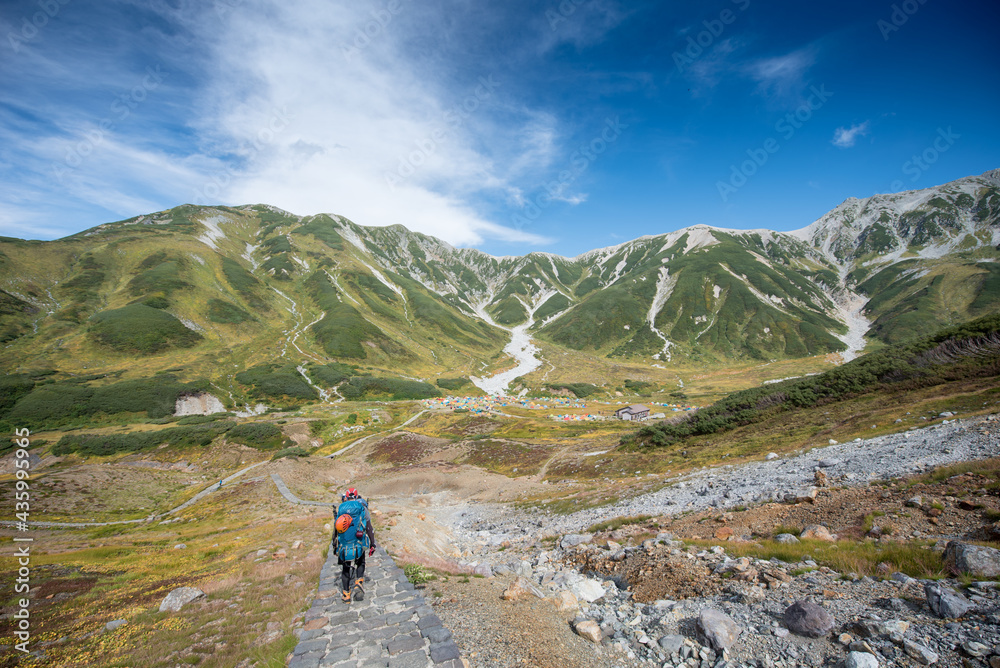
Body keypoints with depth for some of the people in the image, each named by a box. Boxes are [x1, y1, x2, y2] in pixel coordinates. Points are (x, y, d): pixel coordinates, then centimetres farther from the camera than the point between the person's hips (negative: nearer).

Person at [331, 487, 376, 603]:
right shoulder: (362, 507, 3)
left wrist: (335, 545, 23)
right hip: (358, 544, -2)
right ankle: (358, 583, 3)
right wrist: (372, 544, 2)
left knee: (345, 569, 19)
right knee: (360, 563, 23)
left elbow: (336, 528, 12)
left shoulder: (340, 508, 10)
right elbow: (369, 527, -1)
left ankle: (346, 594, 19)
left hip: (343, 546, 2)